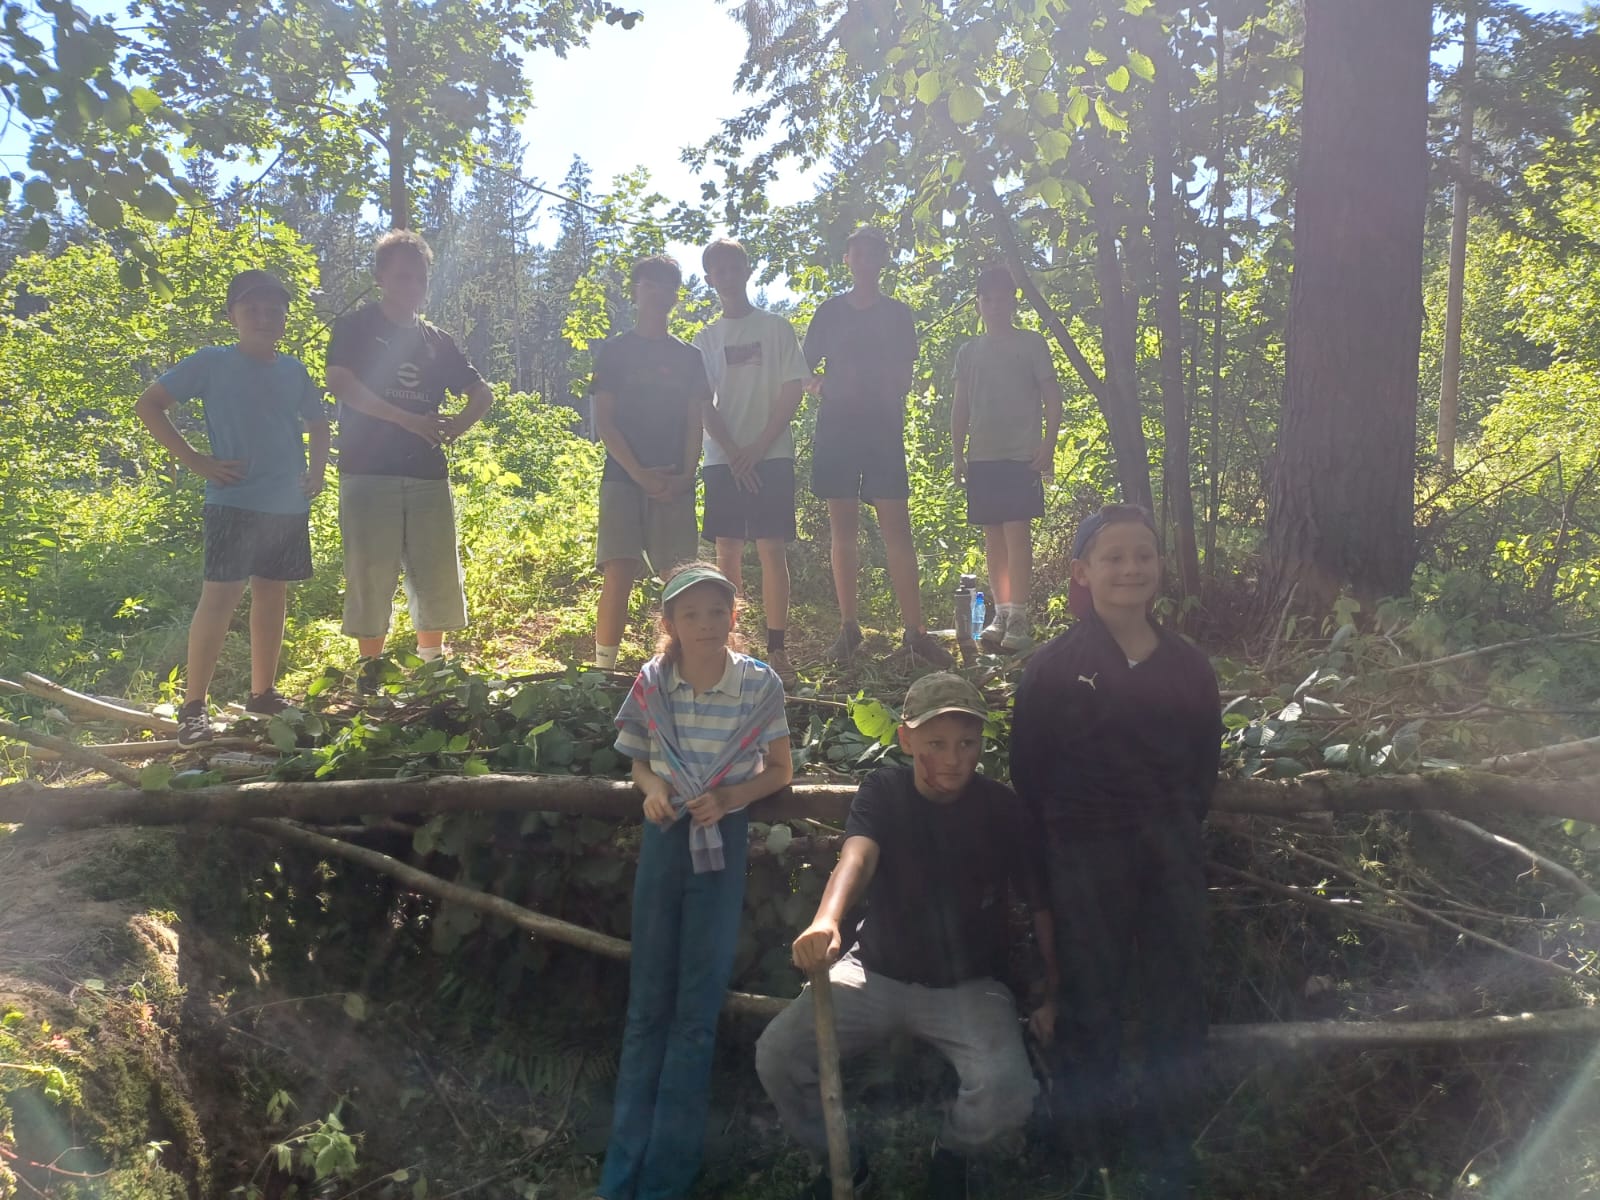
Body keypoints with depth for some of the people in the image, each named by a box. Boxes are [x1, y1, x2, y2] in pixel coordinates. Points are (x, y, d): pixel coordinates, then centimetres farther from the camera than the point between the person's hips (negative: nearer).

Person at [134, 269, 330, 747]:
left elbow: (317, 422, 24)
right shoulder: (212, 363, -3)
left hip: (289, 504, 5)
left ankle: (263, 693, 23)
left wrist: (318, 468, 7)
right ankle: (193, 706, -4)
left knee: (272, 595, 11)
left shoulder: (294, 370, 10)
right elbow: (148, 405, -3)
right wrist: (196, 460, -9)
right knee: (221, 596, -8)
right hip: (234, 502, -5)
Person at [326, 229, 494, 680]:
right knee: (371, 578, -4)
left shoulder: (437, 341, 17)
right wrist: (411, 420, -18)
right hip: (369, 471, -4)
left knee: (437, 578, 5)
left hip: (429, 474, 4)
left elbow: (482, 394, 20)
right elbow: (340, 384, -13)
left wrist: (458, 424, -3)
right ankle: (371, 674, 6)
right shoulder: (356, 328, 4)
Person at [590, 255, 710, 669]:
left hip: (674, 483, 2)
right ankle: (603, 670, -8)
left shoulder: (688, 357, 14)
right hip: (624, 476, -2)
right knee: (618, 574, -12)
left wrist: (685, 475, -6)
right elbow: (604, 421, 1)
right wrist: (640, 474, -10)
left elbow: (695, 422, 10)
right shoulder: (614, 352, 7)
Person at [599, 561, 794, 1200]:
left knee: (698, 1004, 2)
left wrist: (730, 796, -15)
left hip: (723, 841, -2)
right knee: (647, 1002, 7)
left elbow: (779, 769, 2)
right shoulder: (651, 682, -5)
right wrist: (653, 789, -12)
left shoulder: (760, 684, -10)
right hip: (664, 836, 2)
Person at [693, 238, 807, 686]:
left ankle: (777, 650, -5)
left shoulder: (776, 328, 6)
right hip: (722, 458, 2)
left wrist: (757, 448, -9)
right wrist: (734, 453, -8)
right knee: (727, 551, 2)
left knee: (771, 548, -7)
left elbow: (793, 391, 0)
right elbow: (704, 405, 5)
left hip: (771, 454, -2)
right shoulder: (706, 338, 12)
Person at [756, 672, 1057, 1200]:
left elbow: (1042, 907, -2)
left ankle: (951, 1153, 11)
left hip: (968, 985, -1)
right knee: (776, 1055, -17)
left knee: (1008, 1092, -27)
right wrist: (826, 921, -49)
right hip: (876, 971, 1)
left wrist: (1053, 995, -4)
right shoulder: (883, 791, -9)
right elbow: (857, 855, -29)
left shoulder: (1003, 810, -10)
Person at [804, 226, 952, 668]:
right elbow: (804, 374, 12)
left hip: (883, 431, -1)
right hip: (836, 428, 1)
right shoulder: (829, 312, 11)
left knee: (897, 529, -7)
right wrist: (827, 383, -4)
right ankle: (848, 628, 7)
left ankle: (914, 631, -8)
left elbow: (903, 380, 9)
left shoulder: (897, 314, 11)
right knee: (843, 530, 2)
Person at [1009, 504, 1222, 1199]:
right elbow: (1029, 770, -6)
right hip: (1088, 863, -3)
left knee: (1178, 1011, 11)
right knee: (1092, 1011, 9)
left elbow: (1204, 763, 11)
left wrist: (1181, 825, 4)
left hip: (1173, 858, 4)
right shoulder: (1055, 667, -8)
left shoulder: (1188, 666, 3)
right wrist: (1063, 839, -5)